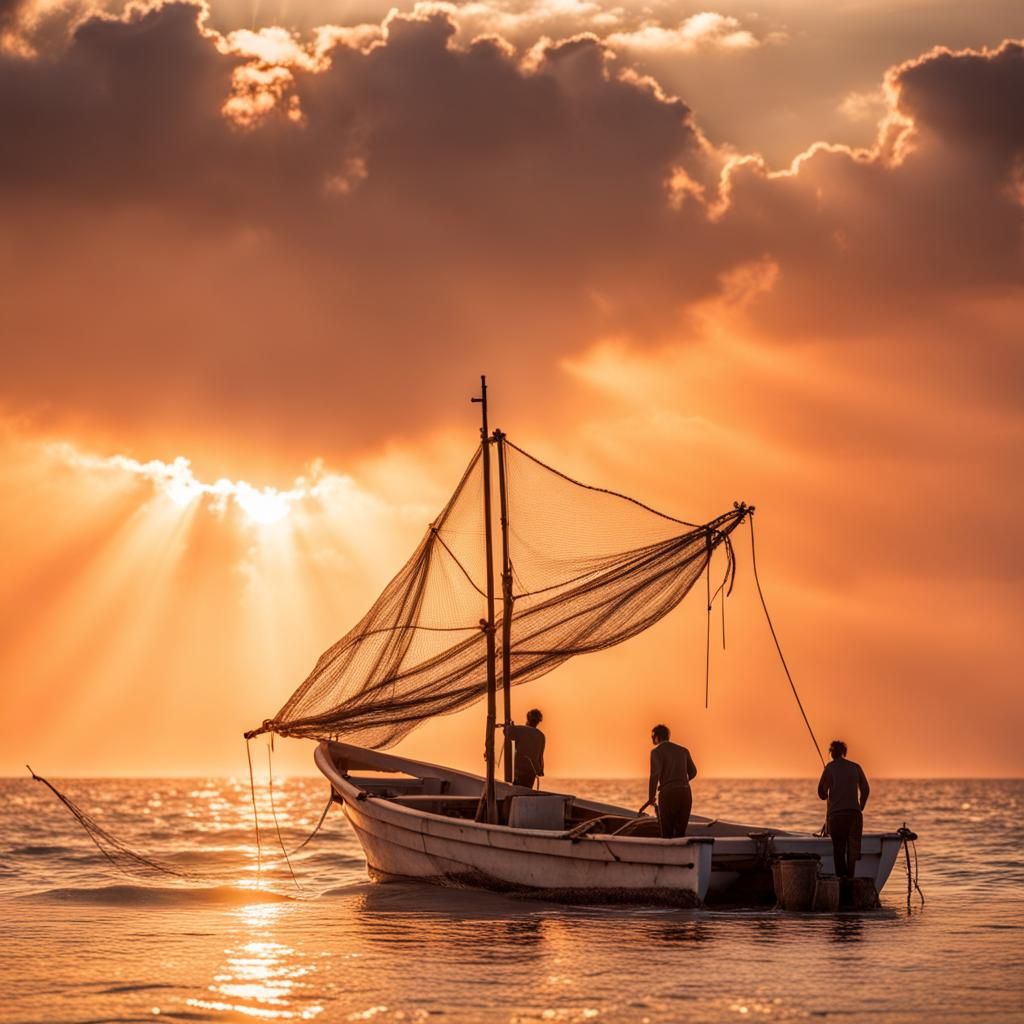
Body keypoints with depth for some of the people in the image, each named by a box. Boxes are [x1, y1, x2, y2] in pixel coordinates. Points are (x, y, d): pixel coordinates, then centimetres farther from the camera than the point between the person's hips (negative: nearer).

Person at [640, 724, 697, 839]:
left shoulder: (657, 752, -2)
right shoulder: (683, 750, 15)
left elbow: (655, 775, -14)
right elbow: (692, 772, 22)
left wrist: (651, 798, -9)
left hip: (668, 794, -5)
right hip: (685, 793, 5)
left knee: (667, 834, 2)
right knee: (680, 832, 11)